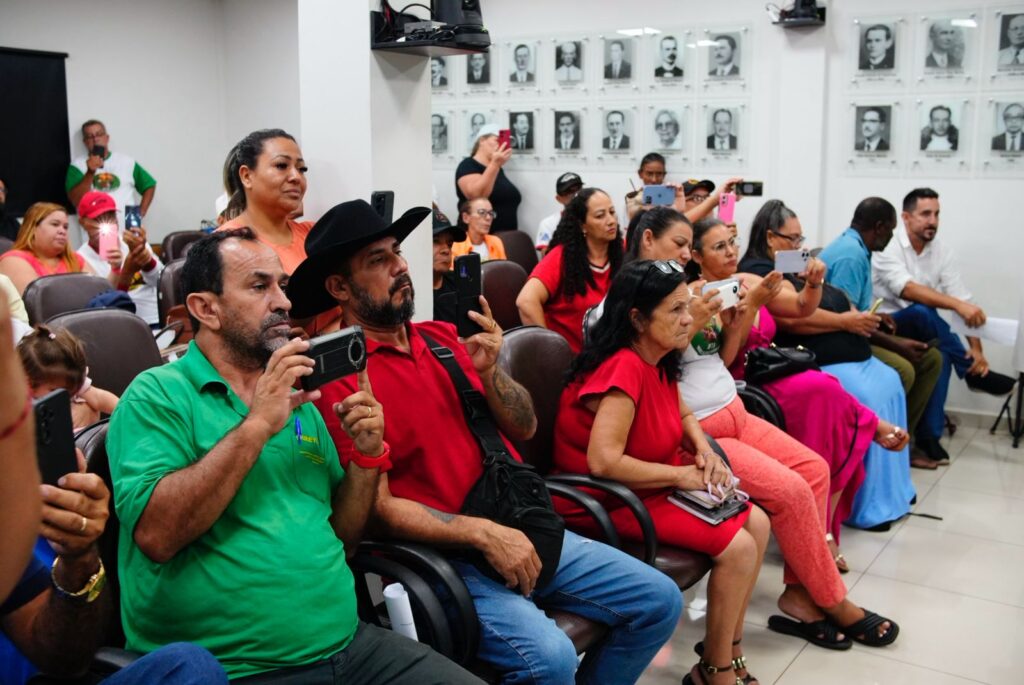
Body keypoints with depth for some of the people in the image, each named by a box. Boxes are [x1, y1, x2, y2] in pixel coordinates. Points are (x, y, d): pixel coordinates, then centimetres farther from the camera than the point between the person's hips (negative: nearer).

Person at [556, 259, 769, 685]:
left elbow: (683, 415, 20)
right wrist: (681, 475, -23)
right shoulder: (623, 370, -26)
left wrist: (705, 450, -2)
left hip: (654, 486, 10)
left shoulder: (658, 361, 3)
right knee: (737, 547, -15)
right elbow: (603, 461, -34)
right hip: (609, 501, -10)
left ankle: (727, 651, 17)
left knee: (757, 523, 5)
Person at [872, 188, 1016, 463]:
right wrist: (957, 305, -40)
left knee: (942, 352, -28)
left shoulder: (942, 253, 4)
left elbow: (965, 301, -3)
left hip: (921, 331, 5)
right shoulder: (889, 248, -12)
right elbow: (907, 289, -28)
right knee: (922, 312, -33)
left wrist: (976, 349, -16)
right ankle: (974, 373, -17)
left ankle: (929, 434, -19)